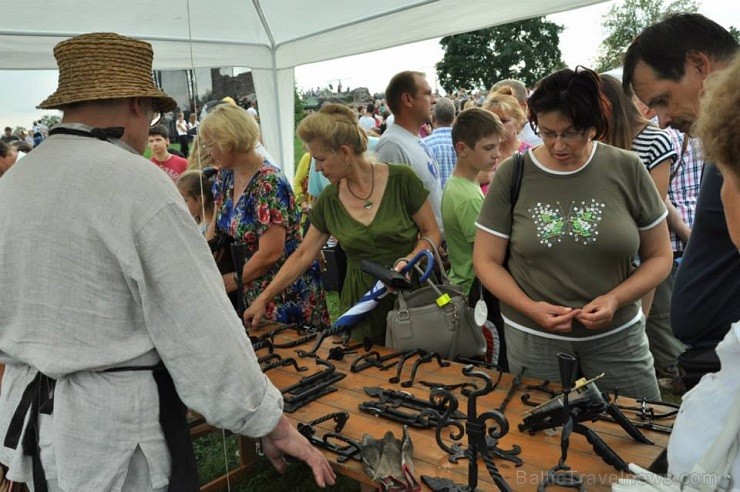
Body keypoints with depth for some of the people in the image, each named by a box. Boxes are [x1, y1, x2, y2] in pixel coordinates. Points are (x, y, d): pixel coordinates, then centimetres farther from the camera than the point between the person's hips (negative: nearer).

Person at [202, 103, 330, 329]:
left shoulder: (268, 184, -23)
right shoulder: (225, 176, 2)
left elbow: (270, 254, -24)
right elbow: (217, 223, 10)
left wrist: (233, 280, -12)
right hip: (253, 290, 7)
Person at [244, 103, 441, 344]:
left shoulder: (401, 179, -10)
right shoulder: (329, 200, 0)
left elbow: (431, 233, -1)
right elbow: (302, 256, 8)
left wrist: (409, 260, -20)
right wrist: (263, 298, 7)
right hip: (361, 305, 3)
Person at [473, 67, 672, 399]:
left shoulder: (627, 170, -6)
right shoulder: (512, 175, -7)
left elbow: (659, 256, 2)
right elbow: (486, 260, -3)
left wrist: (615, 300, -15)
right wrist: (531, 308, -17)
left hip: (617, 334, 1)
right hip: (533, 337, 0)